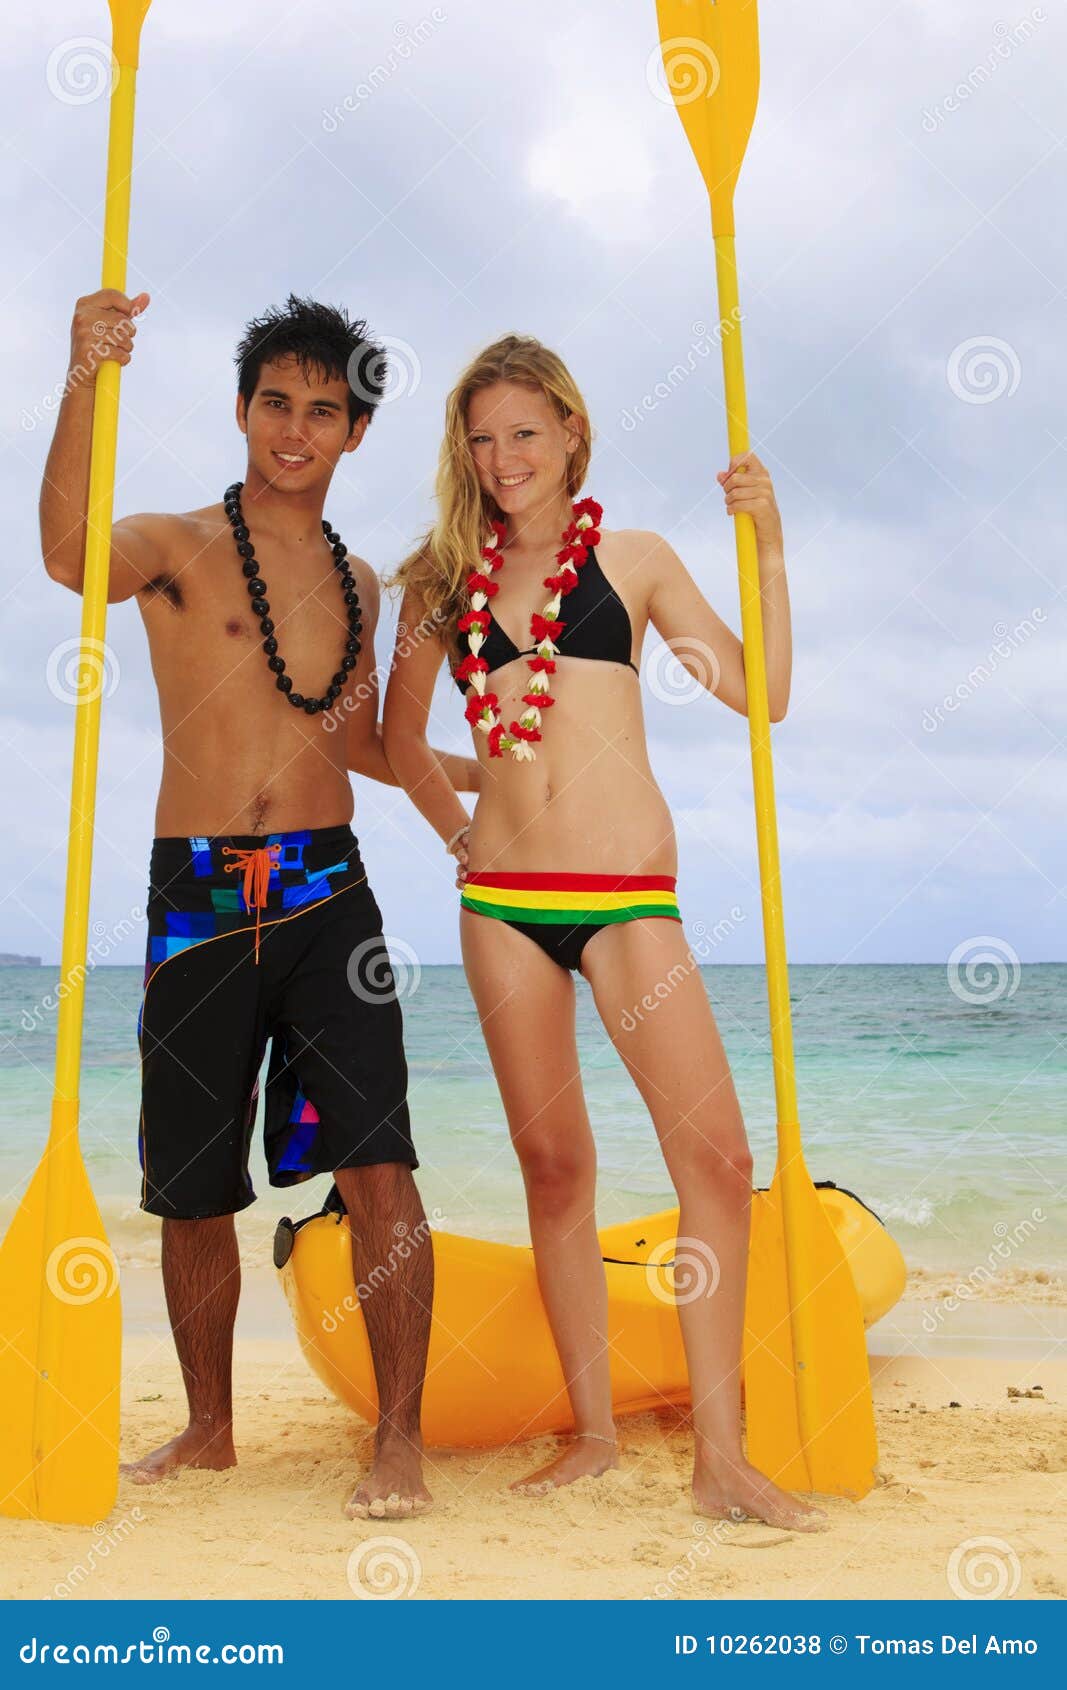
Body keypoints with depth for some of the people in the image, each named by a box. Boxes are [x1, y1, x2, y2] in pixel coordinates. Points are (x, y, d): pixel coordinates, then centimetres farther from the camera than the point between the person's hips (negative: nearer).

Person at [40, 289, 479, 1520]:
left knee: (375, 1163, -10)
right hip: (195, 896, -2)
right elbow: (70, 557, -23)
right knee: (191, 1189, 9)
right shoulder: (178, 547, 1)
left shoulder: (358, 581, 14)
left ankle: (399, 1442, 1)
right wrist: (84, 382, -35)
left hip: (326, 889, 2)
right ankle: (210, 1428, 29)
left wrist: (496, 777, 19)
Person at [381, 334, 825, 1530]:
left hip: (626, 890, -2)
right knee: (551, 1160, 7)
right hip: (501, 892, 2)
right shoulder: (445, 578, 12)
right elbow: (399, 733, 23)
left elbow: (760, 694, 3)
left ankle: (720, 1456, 0)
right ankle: (593, 1431, 19)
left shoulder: (632, 559, 8)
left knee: (715, 1149, -11)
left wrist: (768, 549, -2)